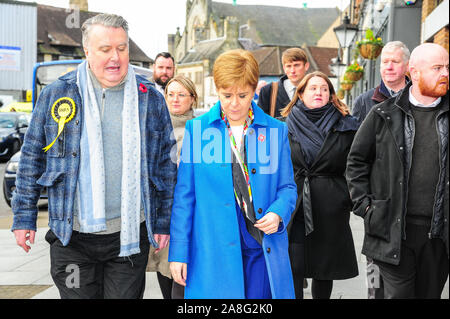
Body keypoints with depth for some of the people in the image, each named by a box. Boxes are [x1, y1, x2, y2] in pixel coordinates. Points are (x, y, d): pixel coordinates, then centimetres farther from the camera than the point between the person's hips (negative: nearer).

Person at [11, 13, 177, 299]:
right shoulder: (56, 95, 2)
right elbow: (32, 158, 7)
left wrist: (164, 222, 6)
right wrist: (25, 217, 4)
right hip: (71, 234, 0)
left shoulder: (150, 99, 3)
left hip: (130, 233, 0)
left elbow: (166, 165, 7)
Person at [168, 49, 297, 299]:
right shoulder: (197, 129, 2)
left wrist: (278, 214, -11)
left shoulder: (276, 130, 5)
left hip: (263, 250, 2)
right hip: (212, 252, -1)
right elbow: (184, 194, 3)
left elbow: (287, 186, 12)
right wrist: (178, 253, -1)